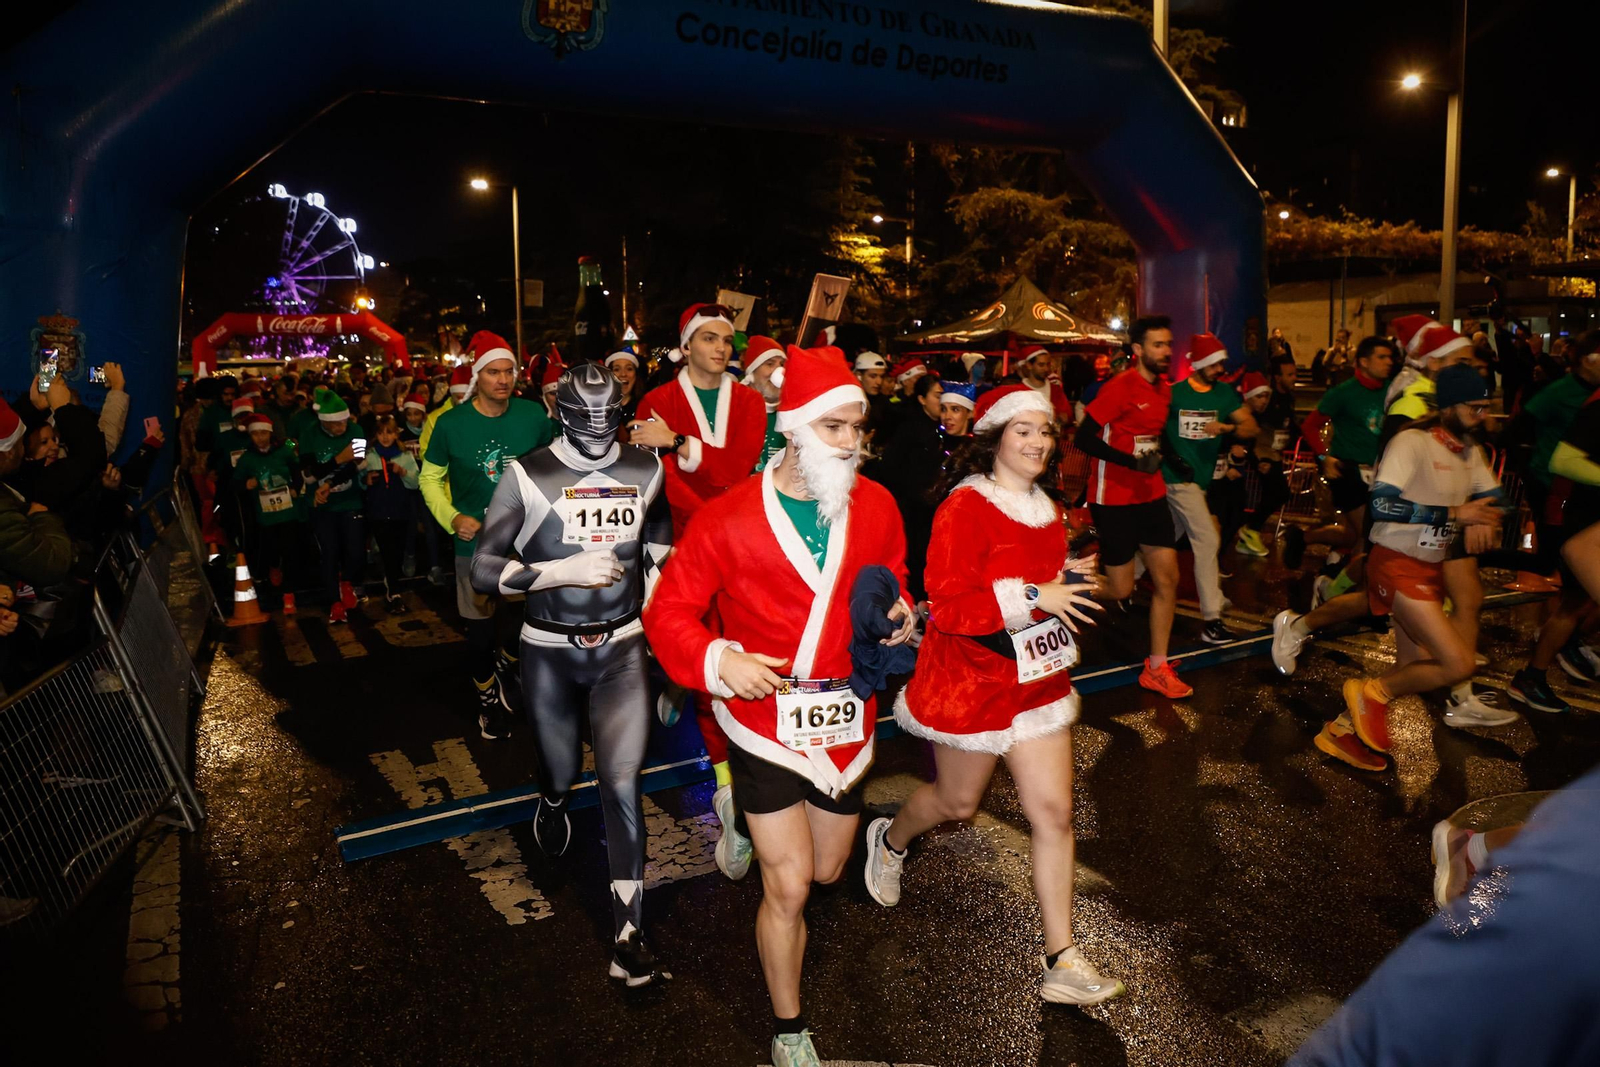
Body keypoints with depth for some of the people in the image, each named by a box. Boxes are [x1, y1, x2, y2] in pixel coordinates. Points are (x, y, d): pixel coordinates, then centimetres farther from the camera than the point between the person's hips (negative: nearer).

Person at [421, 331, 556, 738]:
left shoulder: (534, 415, -6)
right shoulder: (451, 423, -8)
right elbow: (430, 478, 2)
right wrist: (453, 518, -12)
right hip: (476, 541, -1)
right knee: (481, 629, 10)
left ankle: (506, 673, 41)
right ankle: (489, 701, 34)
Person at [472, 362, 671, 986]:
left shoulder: (646, 470, -1)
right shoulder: (528, 477, -13)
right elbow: (484, 571, -15)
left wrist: (653, 605, 9)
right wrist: (564, 569, -26)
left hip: (622, 648, 1)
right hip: (550, 652, -1)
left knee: (622, 783, -5)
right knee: (562, 770, 17)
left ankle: (628, 933, 7)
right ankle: (553, 802, 57)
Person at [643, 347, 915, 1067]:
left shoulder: (875, 506, -4)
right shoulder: (727, 519, -16)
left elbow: (893, 585, 12)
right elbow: (668, 612, -9)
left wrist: (900, 615, -10)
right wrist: (716, 660, -25)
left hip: (844, 723, 5)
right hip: (766, 722, -4)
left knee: (826, 871, 22)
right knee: (788, 889, 0)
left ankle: (762, 824, 58)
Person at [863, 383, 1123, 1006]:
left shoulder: (1044, 509, 7)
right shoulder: (966, 508, -19)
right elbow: (948, 604, -25)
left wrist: (1070, 580, 1)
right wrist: (1034, 596, -30)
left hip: (1037, 680, 6)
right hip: (971, 681, -6)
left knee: (1054, 812, 3)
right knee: (957, 801, 15)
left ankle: (1061, 960, 14)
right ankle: (889, 842, 49)